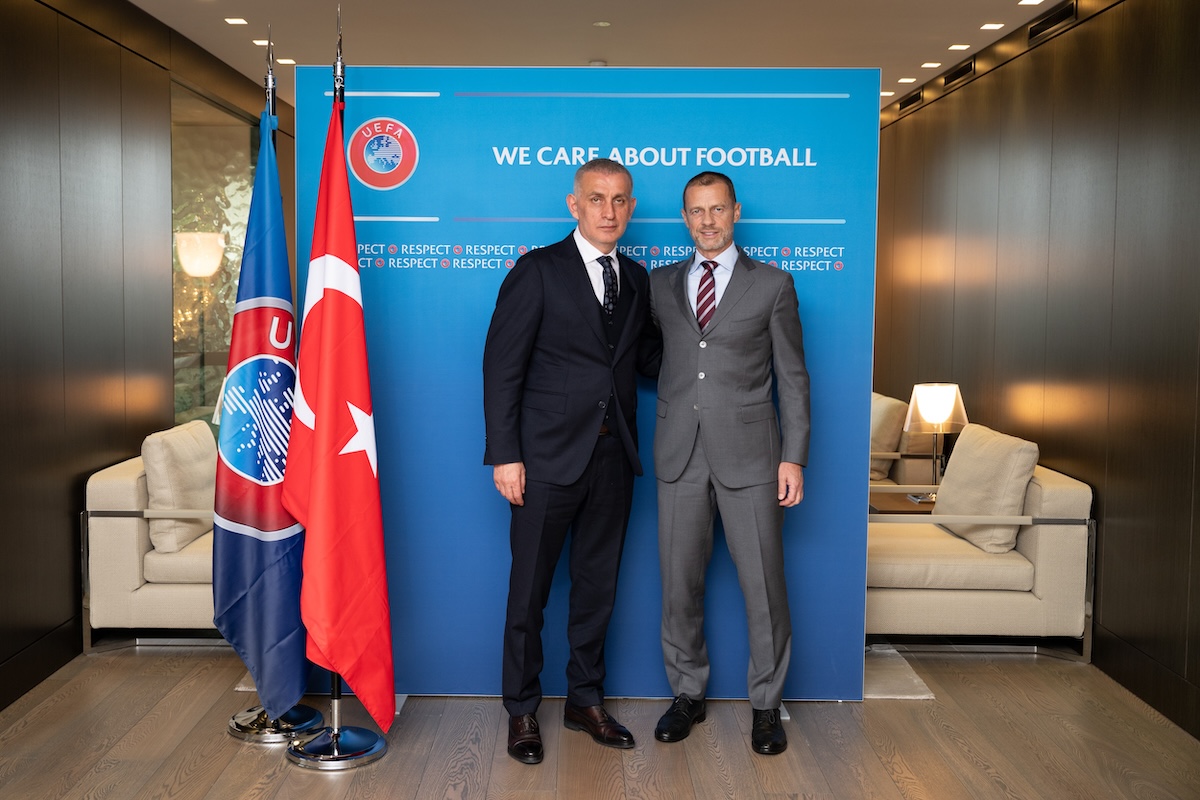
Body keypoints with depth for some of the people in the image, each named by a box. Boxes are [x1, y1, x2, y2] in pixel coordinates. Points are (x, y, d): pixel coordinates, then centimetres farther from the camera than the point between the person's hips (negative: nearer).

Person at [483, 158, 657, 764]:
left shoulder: (636, 279, 11)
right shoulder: (538, 271, -5)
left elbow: (645, 358, 15)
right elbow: (501, 366, -9)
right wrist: (505, 456, -14)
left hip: (613, 458, 5)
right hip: (549, 458, -5)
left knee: (597, 586, 15)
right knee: (529, 590, 5)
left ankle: (585, 700, 30)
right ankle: (522, 711, 21)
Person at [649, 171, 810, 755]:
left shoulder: (772, 285, 4)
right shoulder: (661, 284, 11)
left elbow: (792, 377, 2)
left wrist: (794, 457, -3)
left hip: (748, 454, -2)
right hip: (680, 454, 3)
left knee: (763, 586, 1)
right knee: (679, 583, 9)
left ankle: (766, 705, 19)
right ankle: (688, 694, 26)